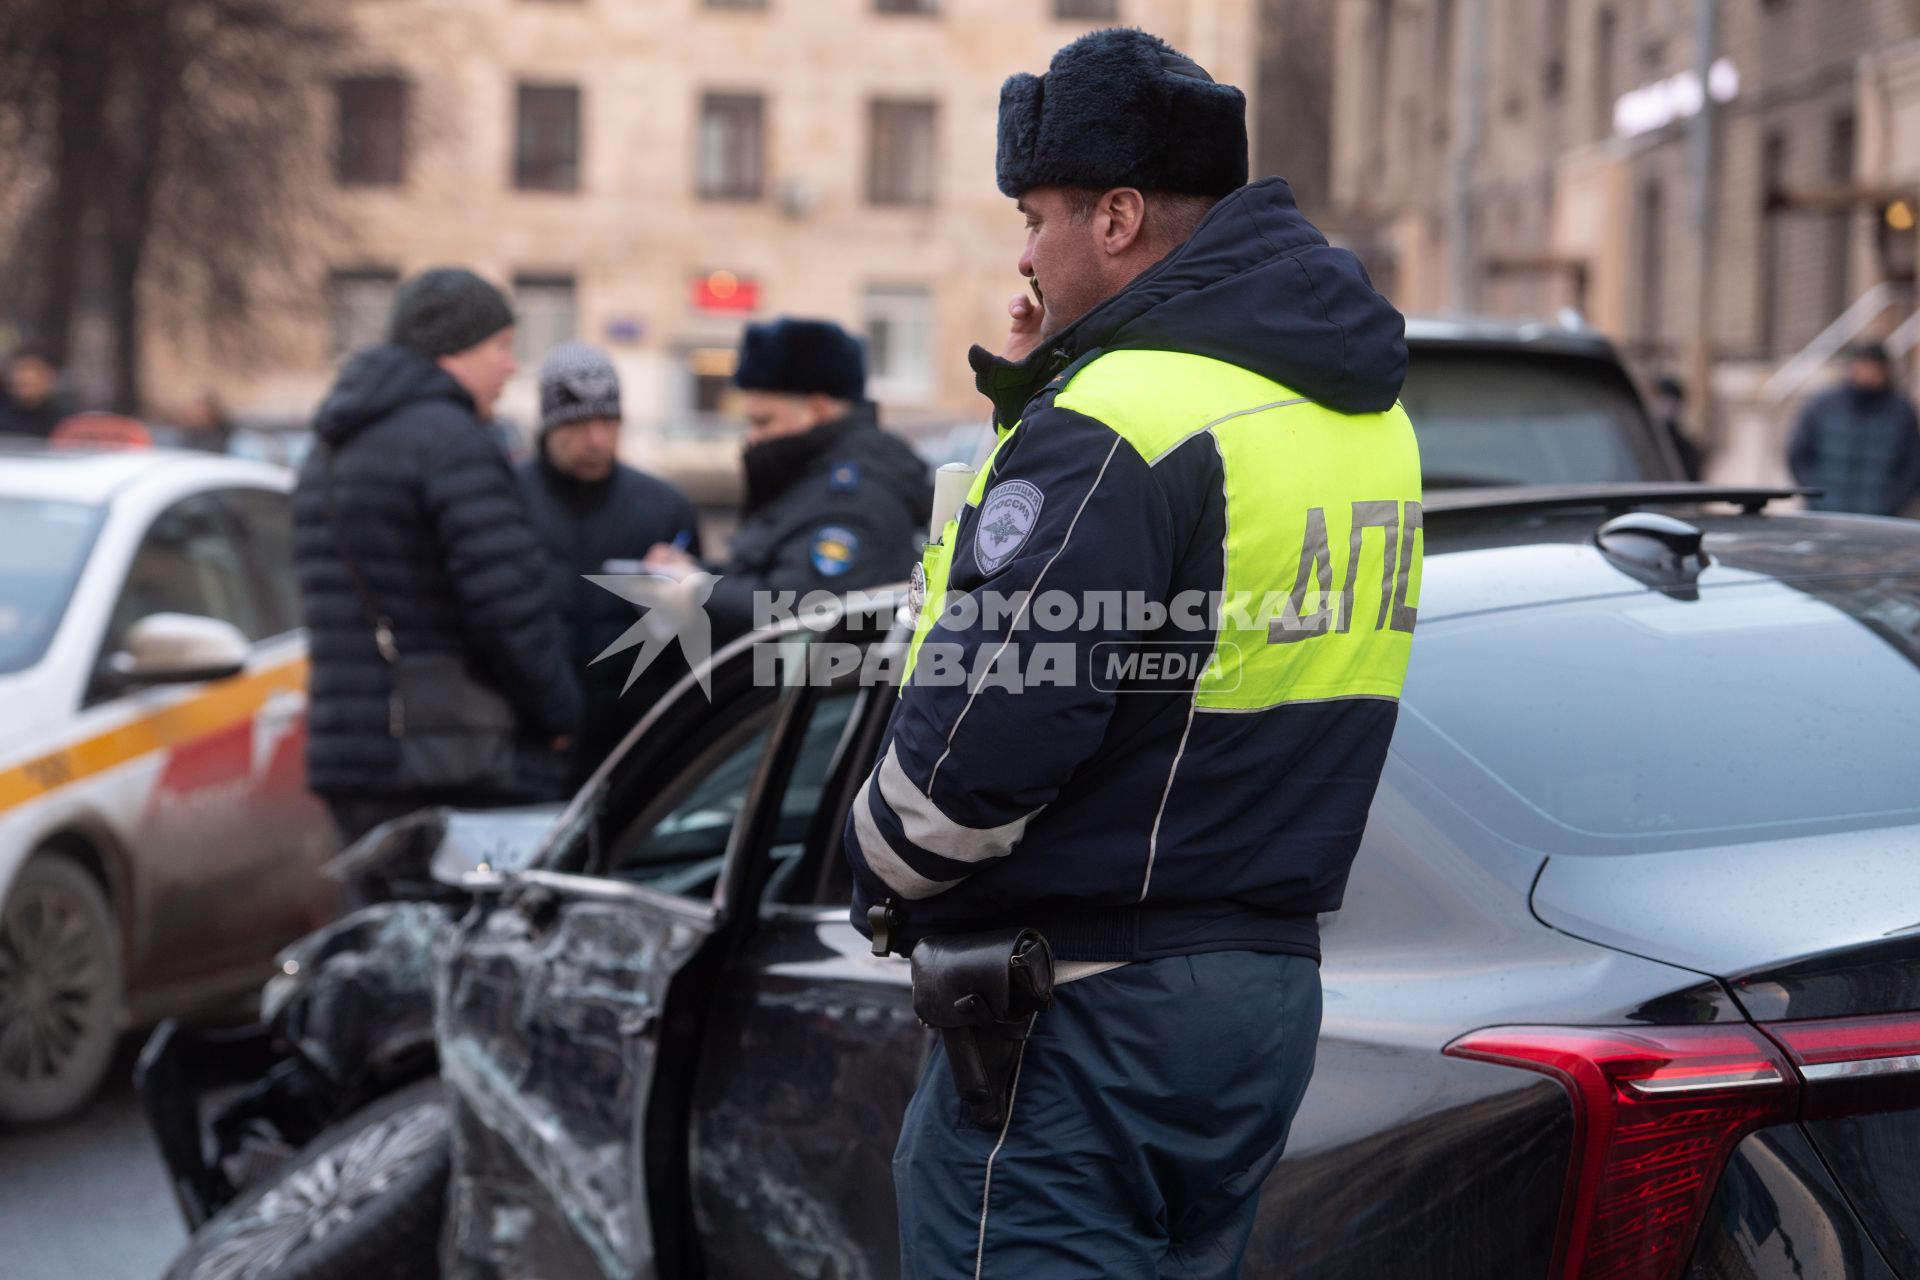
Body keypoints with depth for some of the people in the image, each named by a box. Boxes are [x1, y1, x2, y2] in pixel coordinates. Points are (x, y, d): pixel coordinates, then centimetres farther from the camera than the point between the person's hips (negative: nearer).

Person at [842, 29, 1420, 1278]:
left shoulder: (1119, 421, -19)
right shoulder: (1361, 409, 12)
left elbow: (980, 734, -23)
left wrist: (882, 871, -3)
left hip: (1084, 1018, -9)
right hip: (1270, 978, 9)